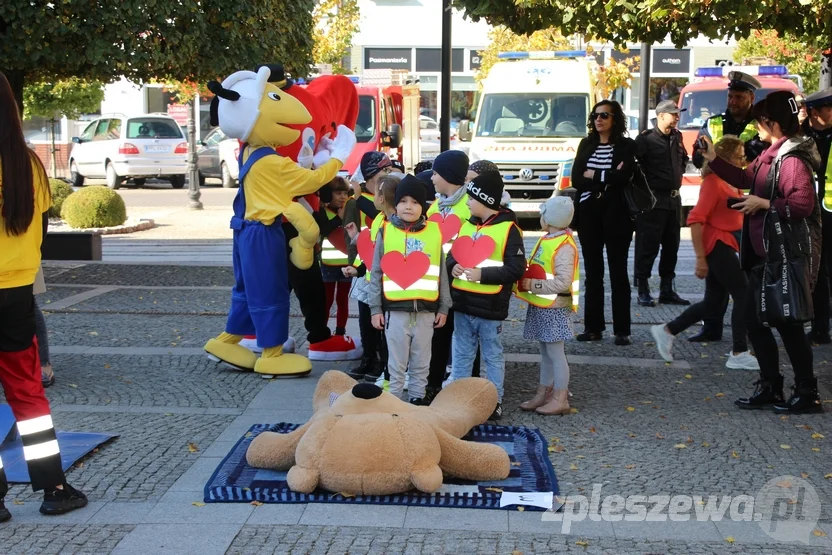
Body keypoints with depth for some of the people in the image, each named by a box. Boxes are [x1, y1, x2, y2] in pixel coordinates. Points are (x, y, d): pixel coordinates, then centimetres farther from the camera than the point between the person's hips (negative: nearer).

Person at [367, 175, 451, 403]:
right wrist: (376, 308, 0)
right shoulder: (386, 232, 0)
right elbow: (376, 274, 3)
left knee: (421, 363, 12)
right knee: (397, 363, 7)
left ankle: (417, 399, 24)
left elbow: (441, 274, 7)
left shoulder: (434, 232, 3)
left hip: (426, 310, 2)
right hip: (395, 309, -1)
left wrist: (443, 307, 6)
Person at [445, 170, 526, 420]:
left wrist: (482, 274, -21)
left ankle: (495, 401, 18)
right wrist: (453, 267, -4)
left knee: (493, 355, 8)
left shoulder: (508, 229, -11)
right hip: (463, 303, 6)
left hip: (490, 306, -6)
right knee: (461, 354, 14)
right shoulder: (467, 225, 10)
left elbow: (516, 269, -16)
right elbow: (453, 254, 19)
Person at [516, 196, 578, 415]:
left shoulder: (564, 247, -18)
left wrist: (533, 285, -21)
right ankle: (543, 394, 25)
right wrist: (527, 278, 2)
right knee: (545, 351, 15)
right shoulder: (547, 240, 10)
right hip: (541, 306, 9)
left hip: (554, 308, -9)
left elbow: (563, 282, -24)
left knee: (555, 352, -2)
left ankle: (560, 399, 7)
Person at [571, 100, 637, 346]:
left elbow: (623, 177, -17)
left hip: (615, 215, -4)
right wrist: (608, 178, -11)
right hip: (589, 215, 4)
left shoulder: (626, 146, -1)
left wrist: (593, 175, -7)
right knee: (592, 273, 7)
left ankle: (622, 330, 5)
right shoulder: (586, 145, 10)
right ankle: (593, 327, 12)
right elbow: (576, 179, -2)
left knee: (618, 273, 2)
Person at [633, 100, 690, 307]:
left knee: (671, 246, 11)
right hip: (653, 200, -7)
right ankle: (643, 291, 3)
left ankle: (667, 291, 20)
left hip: (674, 199, 8)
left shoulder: (676, 137, 13)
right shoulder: (646, 139, -10)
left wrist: (679, 175, 15)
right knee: (648, 246, -4)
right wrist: (645, 185, -15)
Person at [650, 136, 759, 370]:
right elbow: (696, 219, -21)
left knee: (712, 303, 11)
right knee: (744, 295, -6)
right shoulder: (713, 182, -15)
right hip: (717, 245, -9)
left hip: (724, 246, 9)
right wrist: (700, 258, -22)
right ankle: (739, 354, 2)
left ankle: (666, 331, 20)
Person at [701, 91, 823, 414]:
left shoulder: (792, 159, -19)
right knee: (755, 318, 13)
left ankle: (808, 394, 10)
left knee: (787, 323, -2)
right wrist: (712, 159, 17)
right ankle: (770, 387, 23)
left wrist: (763, 203, -20)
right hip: (765, 253, 10)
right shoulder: (770, 155, 11)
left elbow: (803, 204, -28)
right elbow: (745, 179, 23)